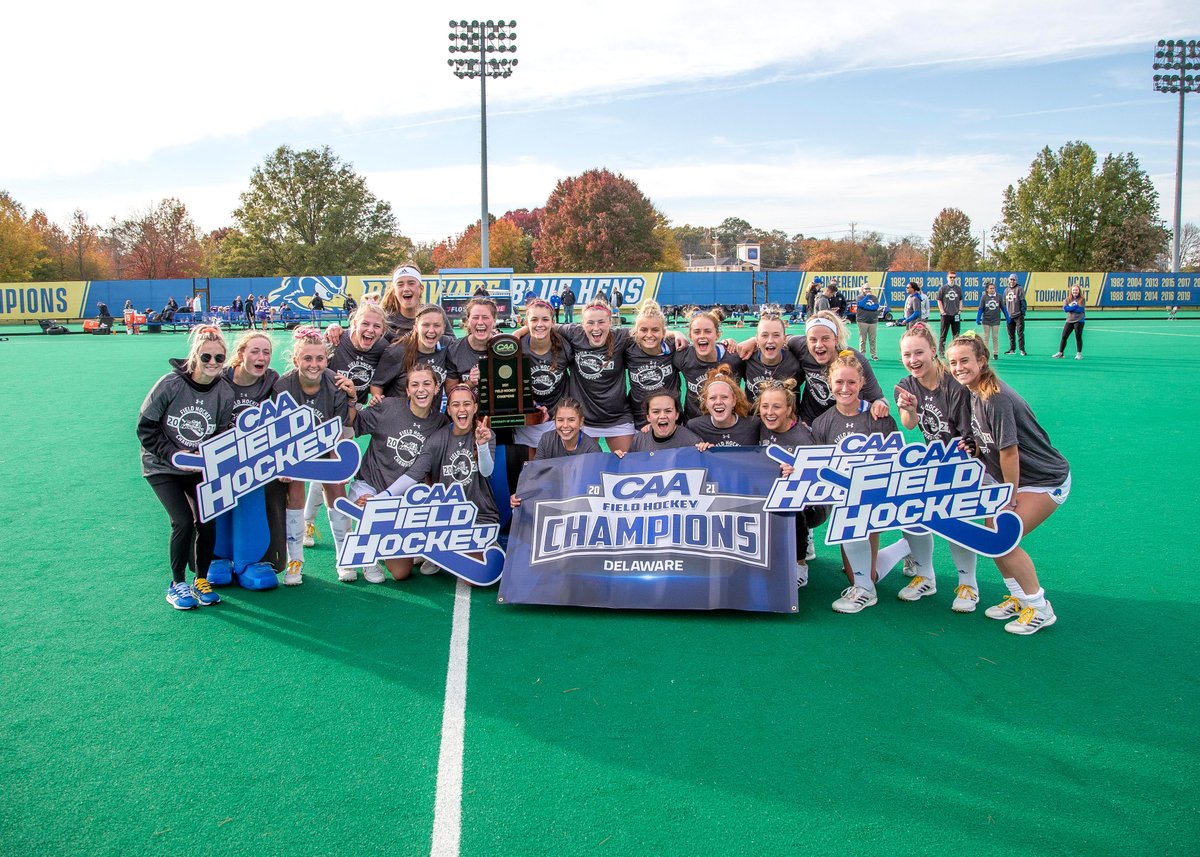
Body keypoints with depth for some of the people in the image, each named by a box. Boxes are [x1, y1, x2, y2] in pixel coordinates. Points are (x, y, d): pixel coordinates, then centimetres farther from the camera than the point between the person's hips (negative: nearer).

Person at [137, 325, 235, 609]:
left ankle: (201, 580, 16)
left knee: (207, 521, -7)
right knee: (183, 522, -15)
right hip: (162, 467, -3)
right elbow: (145, 427, -12)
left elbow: (224, 436, -1)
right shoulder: (170, 384, -19)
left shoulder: (225, 393, -10)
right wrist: (173, 455, -20)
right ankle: (177, 584, 6)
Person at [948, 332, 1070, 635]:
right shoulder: (975, 394, 2)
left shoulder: (996, 399, -26)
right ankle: (1019, 598, 24)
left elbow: (1009, 451, -23)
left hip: (1045, 481, -9)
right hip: (1019, 478, 9)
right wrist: (974, 449, -8)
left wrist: (1010, 500, -14)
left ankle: (1040, 609, 2)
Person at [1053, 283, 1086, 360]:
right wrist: (1075, 307, -13)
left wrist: (1070, 308, -8)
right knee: (1064, 337, 3)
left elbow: (1080, 309, -14)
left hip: (1079, 321, -4)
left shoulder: (1082, 300, -1)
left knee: (1078, 337, -2)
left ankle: (1079, 354, 3)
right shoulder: (1067, 300, 7)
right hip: (1069, 321, 4)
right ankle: (1060, 353, 10)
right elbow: (1065, 309, -8)